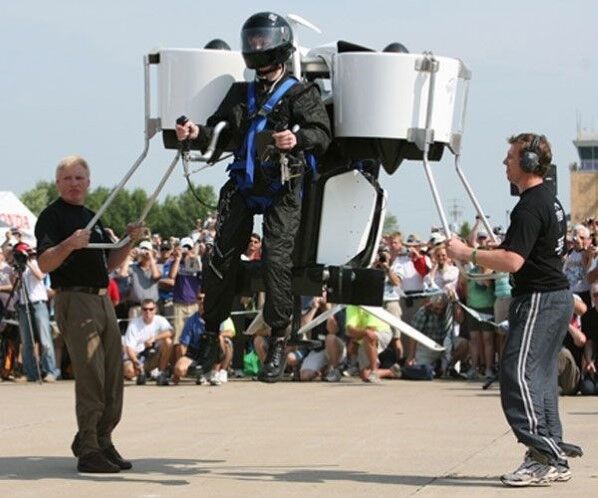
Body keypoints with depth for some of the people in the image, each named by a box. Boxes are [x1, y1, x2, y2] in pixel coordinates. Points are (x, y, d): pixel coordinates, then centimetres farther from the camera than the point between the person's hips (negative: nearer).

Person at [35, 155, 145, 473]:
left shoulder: (92, 218, 21)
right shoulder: (52, 216, -4)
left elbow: (109, 263, 24)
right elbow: (44, 263, -15)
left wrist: (130, 241, 8)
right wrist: (69, 244, -31)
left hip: (103, 300, 8)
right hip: (74, 300, -8)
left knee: (114, 378, 8)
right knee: (91, 377, -13)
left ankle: (102, 442, 18)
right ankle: (88, 450, -10)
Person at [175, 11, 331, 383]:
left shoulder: (301, 94, 1)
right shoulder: (240, 94, 18)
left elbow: (322, 135, -12)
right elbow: (222, 136, 17)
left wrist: (298, 139, -34)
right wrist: (198, 134, -4)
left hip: (282, 190, -5)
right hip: (242, 187, 5)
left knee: (276, 259, -13)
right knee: (221, 259, -1)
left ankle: (279, 344, -6)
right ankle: (213, 338, 10)